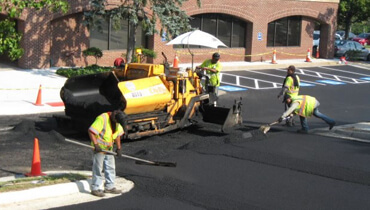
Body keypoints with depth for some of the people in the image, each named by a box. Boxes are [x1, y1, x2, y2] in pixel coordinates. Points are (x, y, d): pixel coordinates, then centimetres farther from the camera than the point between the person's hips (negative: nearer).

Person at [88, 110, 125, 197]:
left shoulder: (117, 122, 5)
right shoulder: (102, 119, -21)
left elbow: (117, 134, 15)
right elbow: (91, 131, -24)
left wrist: (118, 148, 10)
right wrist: (96, 145, -28)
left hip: (109, 148, 8)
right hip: (99, 147, -8)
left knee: (110, 168, 10)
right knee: (98, 168, -4)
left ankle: (109, 187, 20)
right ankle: (95, 189, 4)